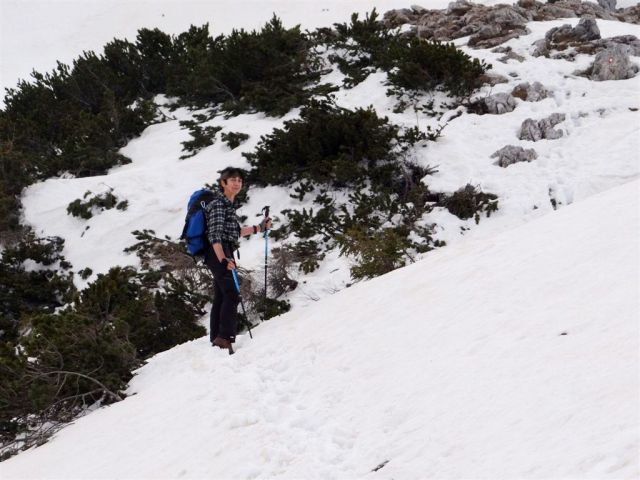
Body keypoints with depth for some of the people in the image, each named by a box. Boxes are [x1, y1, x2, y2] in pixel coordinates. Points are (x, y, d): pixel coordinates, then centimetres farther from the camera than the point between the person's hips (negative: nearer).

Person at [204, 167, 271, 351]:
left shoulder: (229, 204, 18)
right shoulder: (218, 204, -11)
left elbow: (235, 232, 29)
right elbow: (214, 234, -21)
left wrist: (260, 227, 35)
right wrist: (223, 259, -32)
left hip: (223, 254, 10)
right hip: (219, 253, -10)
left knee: (220, 297, 11)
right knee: (232, 295, -18)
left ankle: (216, 339, 14)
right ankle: (225, 337, -23)